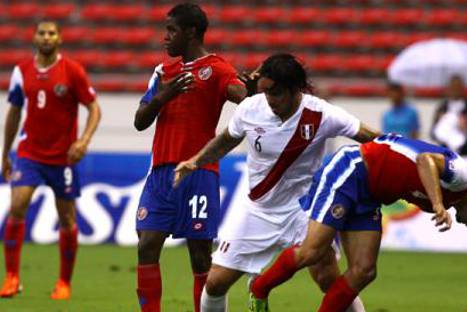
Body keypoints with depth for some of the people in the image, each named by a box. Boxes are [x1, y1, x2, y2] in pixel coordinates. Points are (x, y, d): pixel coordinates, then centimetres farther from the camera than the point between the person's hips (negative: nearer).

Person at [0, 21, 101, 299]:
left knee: (67, 219, 5)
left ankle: (65, 283, 20)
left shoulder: (72, 71, -6)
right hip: (29, 153, 2)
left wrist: (84, 140, -21)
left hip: (63, 156, -2)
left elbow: (94, 108, -4)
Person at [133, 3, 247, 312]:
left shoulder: (216, 69, -3)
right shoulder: (165, 72, 17)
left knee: (201, 256, -3)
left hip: (198, 173, -6)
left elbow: (244, 98, -22)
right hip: (161, 171, 6)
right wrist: (163, 95, -8)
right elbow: (140, 121, 12)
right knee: (147, 247, -3)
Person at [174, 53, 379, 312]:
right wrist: (195, 162, -2)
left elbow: (372, 138, -11)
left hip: (303, 208, -2)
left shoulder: (320, 114, -19)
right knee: (215, 282, -2)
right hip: (256, 210, 2)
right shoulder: (250, 109, -12)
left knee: (329, 279, -17)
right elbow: (226, 141, 10)